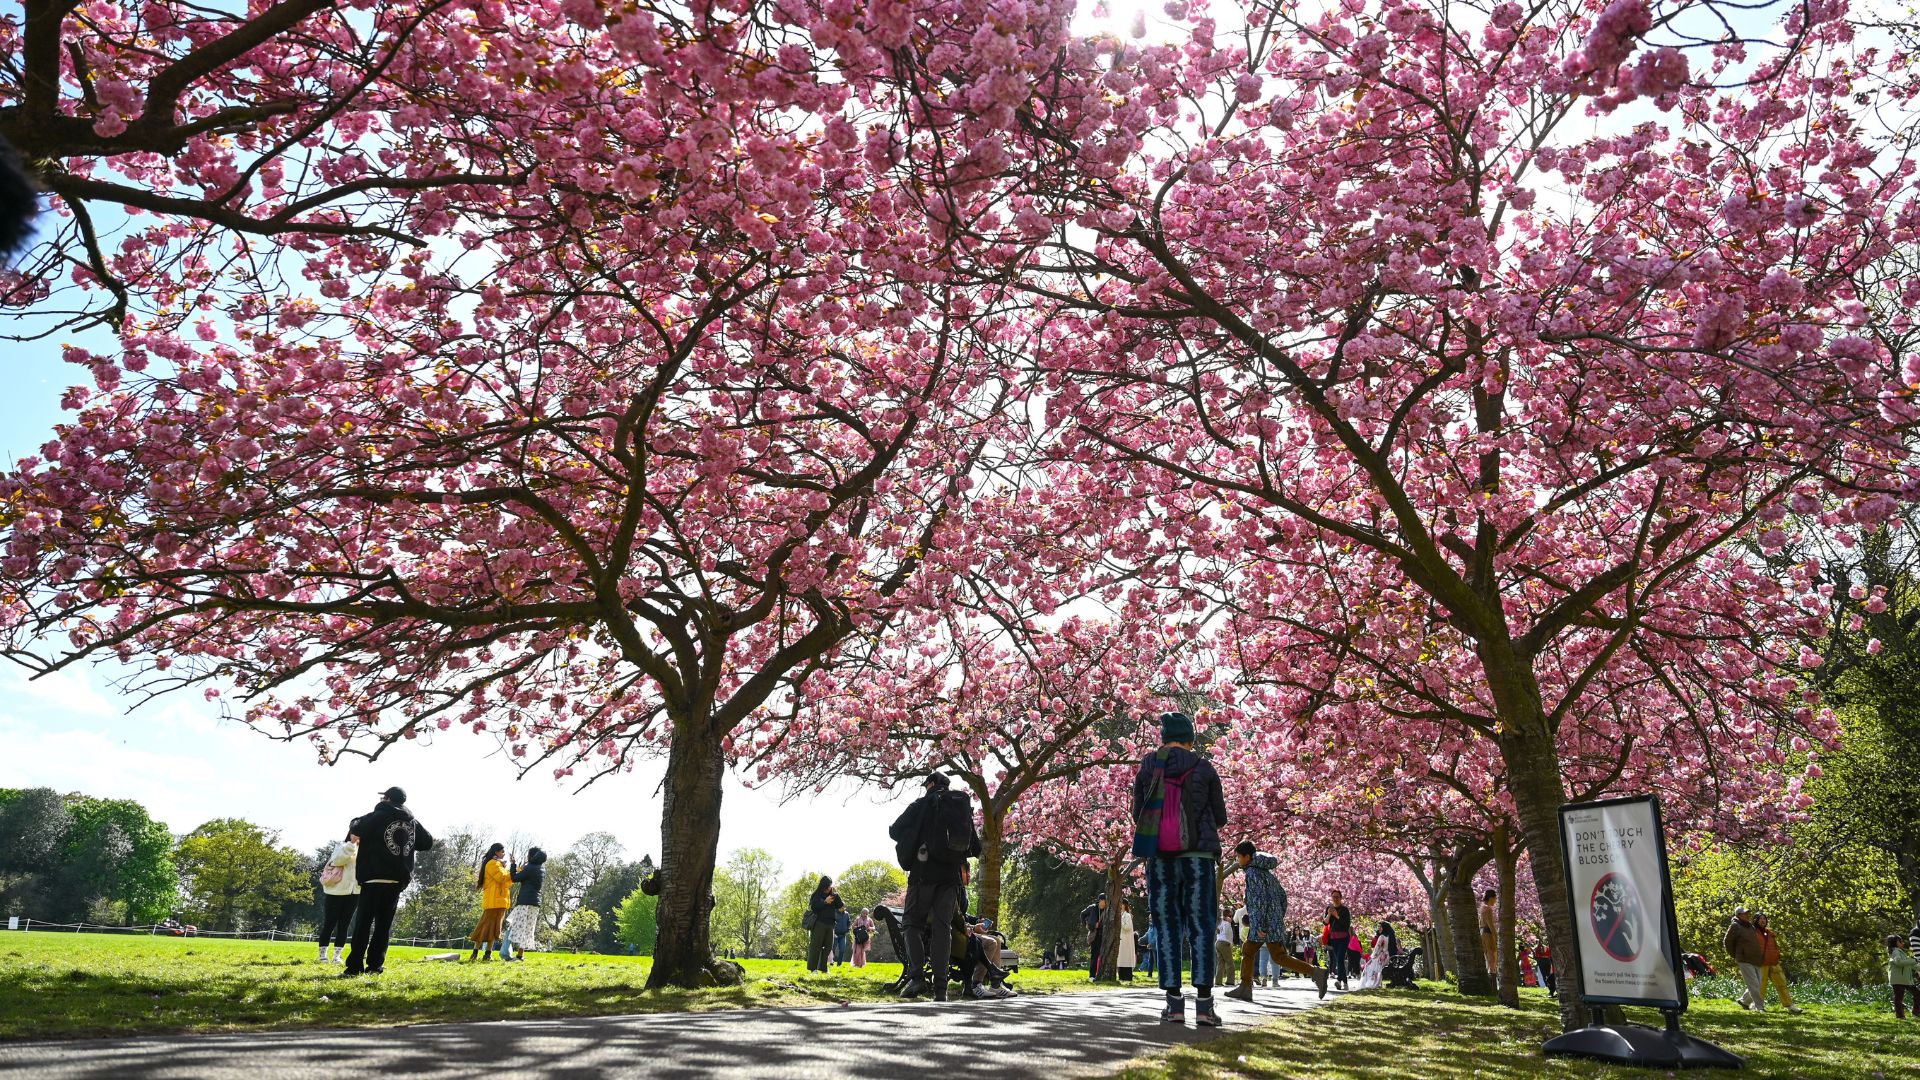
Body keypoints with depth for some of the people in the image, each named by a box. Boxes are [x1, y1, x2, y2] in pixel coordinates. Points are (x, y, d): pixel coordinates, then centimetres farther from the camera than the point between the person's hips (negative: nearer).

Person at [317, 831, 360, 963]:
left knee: (344, 925, 4)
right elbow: (338, 860, -18)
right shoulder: (341, 846, 1)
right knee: (329, 924, 1)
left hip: (354, 892, 3)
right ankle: (323, 954, 10)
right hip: (336, 891, -3)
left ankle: (337, 955, 8)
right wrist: (351, 843, -24)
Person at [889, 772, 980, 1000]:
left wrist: (912, 840, 22)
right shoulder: (965, 807, 16)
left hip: (925, 872, -4)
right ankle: (940, 987, -4)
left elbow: (895, 831, 3)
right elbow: (975, 848, 16)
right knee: (941, 927, 5)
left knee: (914, 924, 3)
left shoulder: (923, 804, 3)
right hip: (952, 875, 4)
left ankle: (916, 977, -16)